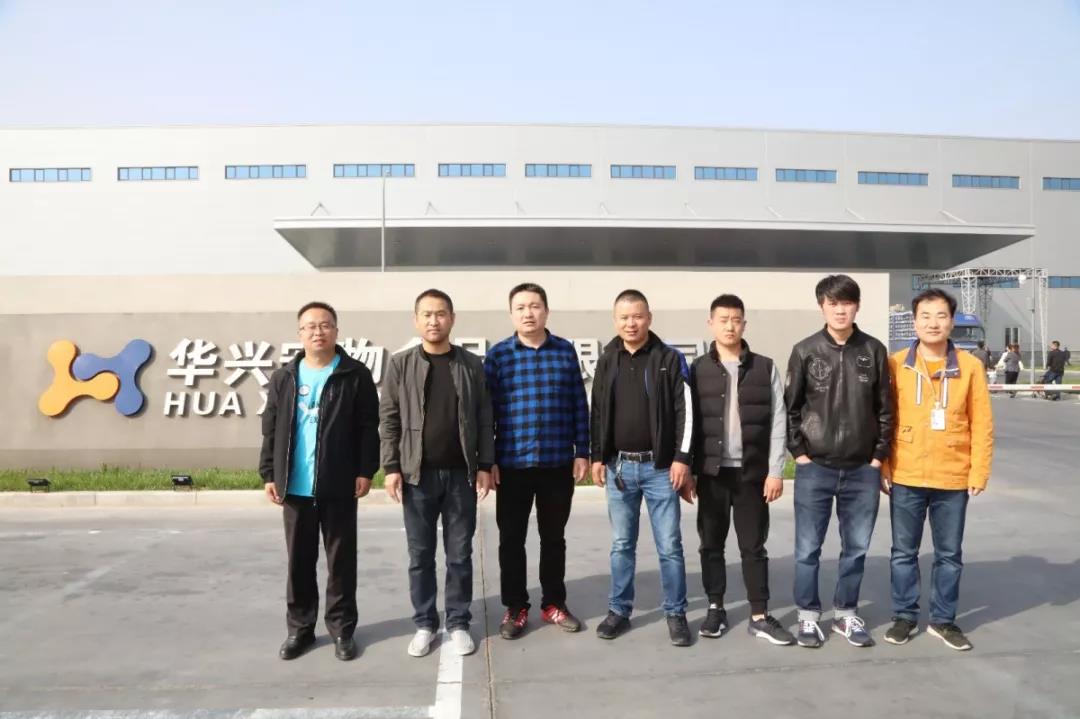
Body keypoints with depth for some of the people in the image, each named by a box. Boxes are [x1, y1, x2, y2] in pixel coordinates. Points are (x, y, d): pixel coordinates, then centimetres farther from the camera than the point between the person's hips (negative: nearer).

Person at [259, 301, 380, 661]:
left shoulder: (356, 375, -2)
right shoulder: (283, 378, 8)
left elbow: (368, 428, -4)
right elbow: (271, 431, 9)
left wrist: (365, 471, -9)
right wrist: (269, 474, 3)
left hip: (339, 486, -3)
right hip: (294, 487, 3)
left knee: (341, 560, 7)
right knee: (299, 561, 12)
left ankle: (342, 628, 20)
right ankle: (300, 627, 26)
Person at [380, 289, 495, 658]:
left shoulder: (471, 365, 2)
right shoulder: (401, 364, 1)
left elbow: (484, 419, 3)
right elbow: (389, 419, 1)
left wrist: (485, 466, -2)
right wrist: (391, 467, -5)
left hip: (461, 474, 0)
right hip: (417, 474, 0)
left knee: (460, 554, 8)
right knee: (420, 555, 9)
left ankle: (459, 622, 22)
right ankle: (424, 623, 23)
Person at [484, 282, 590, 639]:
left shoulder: (566, 351, 2)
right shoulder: (498, 355, -1)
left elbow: (580, 406, 4)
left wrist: (582, 452, 1)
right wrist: (487, 460, -5)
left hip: (559, 462, 1)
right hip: (513, 464, -1)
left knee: (554, 538, 14)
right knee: (511, 539, 9)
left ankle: (554, 604, 30)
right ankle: (515, 607, 25)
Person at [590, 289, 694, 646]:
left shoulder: (670, 358, -3)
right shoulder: (607, 361, 7)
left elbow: (685, 411, -5)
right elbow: (598, 413, 10)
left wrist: (682, 458, -10)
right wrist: (597, 457, 6)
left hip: (661, 466, -3)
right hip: (619, 467, 3)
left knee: (670, 546, 5)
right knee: (621, 545, 12)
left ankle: (676, 613, 18)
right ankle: (619, 610, 23)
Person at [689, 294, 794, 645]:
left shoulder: (765, 368, 3)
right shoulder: (697, 370, 2)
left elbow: (777, 421, 1)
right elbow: (687, 422, 1)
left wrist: (775, 471, -5)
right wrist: (686, 470, -3)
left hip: (752, 472, 0)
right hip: (711, 472, 1)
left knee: (754, 546, 7)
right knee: (711, 545, 9)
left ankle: (759, 616, 16)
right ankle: (715, 608, 23)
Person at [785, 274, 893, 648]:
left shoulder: (874, 351, 1)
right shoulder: (805, 351, -3)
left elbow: (885, 408, 5)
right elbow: (791, 407, 0)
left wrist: (878, 456, 1)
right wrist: (799, 453, -5)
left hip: (862, 470, 2)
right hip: (815, 468, -1)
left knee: (856, 548, 12)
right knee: (808, 548, 6)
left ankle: (846, 613, 28)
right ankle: (808, 615, 21)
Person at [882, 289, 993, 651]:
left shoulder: (969, 366, -1)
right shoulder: (895, 365, -2)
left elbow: (981, 424, 0)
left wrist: (978, 473, -3)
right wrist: (883, 468, -2)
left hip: (953, 479, 1)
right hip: (905, 477, 0)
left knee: (950, 554, 12)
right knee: (904, 552, 10)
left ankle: (943, 620, 28)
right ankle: (905, 616, 25)